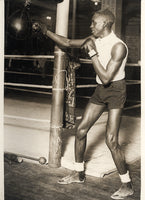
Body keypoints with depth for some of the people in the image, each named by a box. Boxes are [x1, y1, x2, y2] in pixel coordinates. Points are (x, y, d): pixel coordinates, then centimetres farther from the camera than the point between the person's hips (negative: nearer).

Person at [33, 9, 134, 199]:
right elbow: (68, 43, 11)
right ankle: (79, 173, 26)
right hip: (100, 91, 8)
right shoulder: (94, 40, 1)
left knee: (111, 140, -13)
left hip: (116, 92, -8)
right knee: (81, 130, 8)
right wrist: (45, 31, 6)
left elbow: (106, 78, -29)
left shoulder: (118, 46, -23)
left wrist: (92, 53, -26)